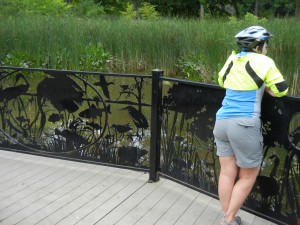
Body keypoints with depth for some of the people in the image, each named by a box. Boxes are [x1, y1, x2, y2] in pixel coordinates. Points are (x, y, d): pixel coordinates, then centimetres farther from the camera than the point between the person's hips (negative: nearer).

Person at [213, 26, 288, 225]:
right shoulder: (263, 62, -4)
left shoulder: (232, 59, 13)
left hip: (222, 122, 6)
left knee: (227, 174, 11)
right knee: (248, 176, 10)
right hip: (245, 125, -6)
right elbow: (281, 90, 0)